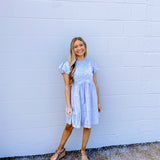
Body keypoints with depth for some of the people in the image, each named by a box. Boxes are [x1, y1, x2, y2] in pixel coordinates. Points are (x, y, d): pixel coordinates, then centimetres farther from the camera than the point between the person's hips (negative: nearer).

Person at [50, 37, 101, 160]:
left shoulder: (91, 64, 2)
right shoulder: (68, 65, -6)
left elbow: (95, 84, 7)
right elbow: (67, 86, -6)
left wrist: (98, 102, 10)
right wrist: (68, 106, -8)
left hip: (90, 99, 3)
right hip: (75, 99, -2)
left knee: (87, 125, 12)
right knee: (70, 126, 9)